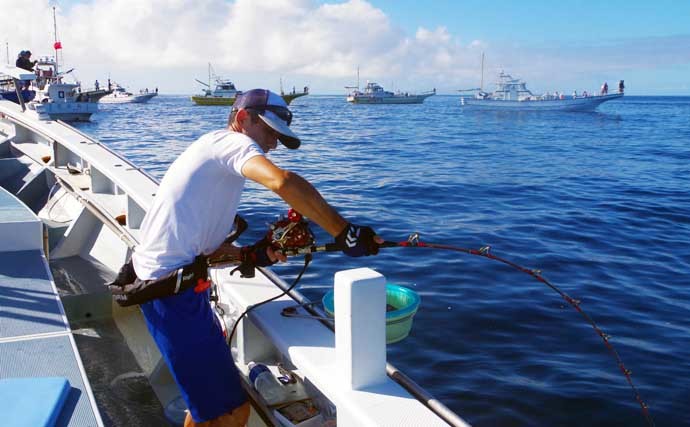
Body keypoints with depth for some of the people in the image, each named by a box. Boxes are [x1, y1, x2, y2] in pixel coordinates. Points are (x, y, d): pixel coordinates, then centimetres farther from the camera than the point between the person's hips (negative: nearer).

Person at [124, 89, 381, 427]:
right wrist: (344, 233, -26)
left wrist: (248, 255, 4)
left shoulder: (210, 150, 23)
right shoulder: (231, 141, -7)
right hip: (174, 288, -11)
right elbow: (282, 182, -30)